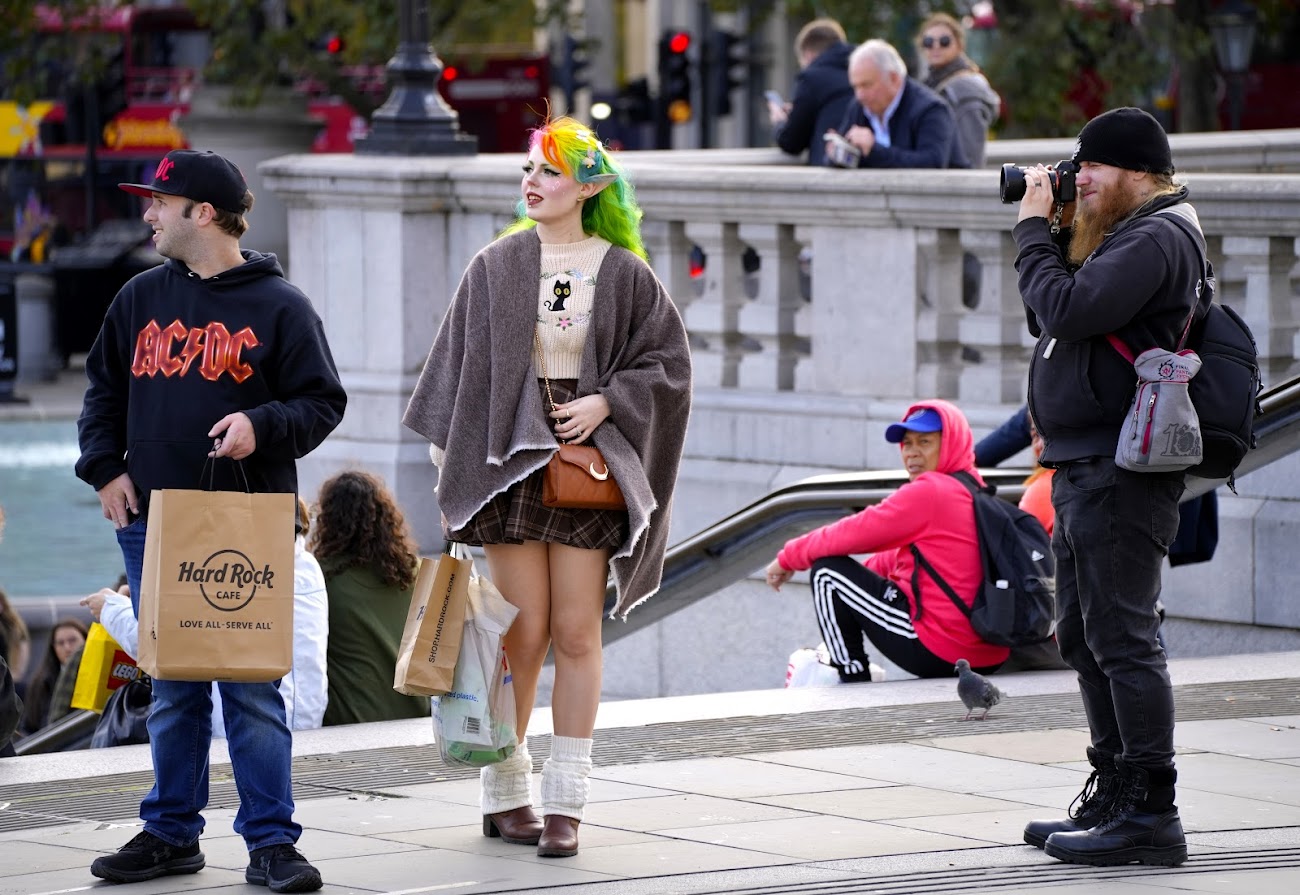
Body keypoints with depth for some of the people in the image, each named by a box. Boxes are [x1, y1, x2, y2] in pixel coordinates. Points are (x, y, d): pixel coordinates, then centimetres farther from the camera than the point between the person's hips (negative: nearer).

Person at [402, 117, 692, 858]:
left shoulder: (624, 274, 3)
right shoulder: (495, 269, 4)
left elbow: (667, 361, 4)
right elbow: (461, 363, 6)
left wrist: (606, 402, -11)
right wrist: (447, 460, 2)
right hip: (508, 460, 0)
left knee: (577, 635, 0)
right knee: (524, 633, -2)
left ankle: (566, 803, 4)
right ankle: (505, 792, 9)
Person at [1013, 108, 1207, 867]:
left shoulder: (1157, 238, -14)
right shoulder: (1125, 234, 19)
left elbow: (1068, 310, -23)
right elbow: (1049, 317, 22)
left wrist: (1035, 231, -10)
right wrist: (1052, 233, 11)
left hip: (1123, 471, -11)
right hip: (1085, 466, 11)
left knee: (1122, 637, -11)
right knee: (1085, 636, 16)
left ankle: (1150, 814, -11)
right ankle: (1115, 799, 23)